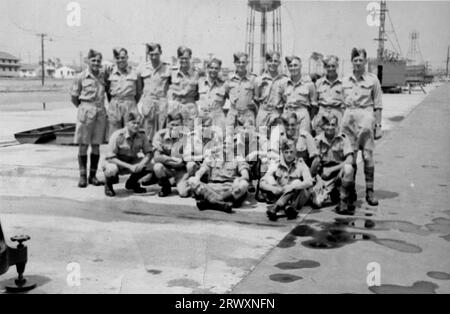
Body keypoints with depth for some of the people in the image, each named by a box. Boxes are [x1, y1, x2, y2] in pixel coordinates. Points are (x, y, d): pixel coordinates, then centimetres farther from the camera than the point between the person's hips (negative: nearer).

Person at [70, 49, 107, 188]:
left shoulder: (103, 75, 5)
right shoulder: (81, 77, -3)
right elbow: (74, 98, 4)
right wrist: (83, 108, 8)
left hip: (101, 111, 3)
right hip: (86, 111, -3)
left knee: (96, 145, 6)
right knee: (83, 145, 0)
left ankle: (93, 175, 14)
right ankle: (83, 176, 7)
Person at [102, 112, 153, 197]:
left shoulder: (141, 136, -8)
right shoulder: (117, 135, -21)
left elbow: (148, 153, -6)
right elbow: (110, 158, -23)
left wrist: (141, 164, -29)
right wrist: (129, 166, -32)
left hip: (132, 162, 5)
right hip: (115, 162, -4)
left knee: (150, 164, -19)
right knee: (112, 169, -39)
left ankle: (132, 183, 8)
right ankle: (108, 185, -1)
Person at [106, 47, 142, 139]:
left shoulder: (134, 73, 1)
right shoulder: (110, 73, 3)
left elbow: (139, 91, 10)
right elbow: (107, 90, 14)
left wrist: (132, 103, 10)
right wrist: (113, 102, 11)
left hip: (130, 105, -1)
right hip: (114, 106, 1)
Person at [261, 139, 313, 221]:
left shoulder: (300, 164, -3)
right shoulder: (276, 164, 0)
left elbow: (309, 182, -19)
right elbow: (262, 183, -6)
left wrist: (292, 186, -33)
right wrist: (273, 188, -27)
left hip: (297, 196, -1)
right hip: (280, 195, 2)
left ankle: (275, 208, -41)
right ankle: (288, 208, -46)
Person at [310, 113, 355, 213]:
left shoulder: (342, 138, -6)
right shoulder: (318, 140, -1)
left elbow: (350, 160, -17)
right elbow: (313, 169, 2)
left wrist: (332, 170, -21)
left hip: (339, 173, -1)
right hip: (324, 177, 1)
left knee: (348, 168, -36)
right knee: (318, 202, -20)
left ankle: (344, 201, -16)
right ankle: (335, 194, 14)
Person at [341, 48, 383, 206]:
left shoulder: (372, 79, 3)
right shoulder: (345, 81, 12)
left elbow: (378, 105, 2)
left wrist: (378, 125, -2)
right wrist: (341, 123, 11)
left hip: (366, 116, -3)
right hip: (348, 116, 3)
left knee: (368, 156, -5)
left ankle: (370, 191, 2)